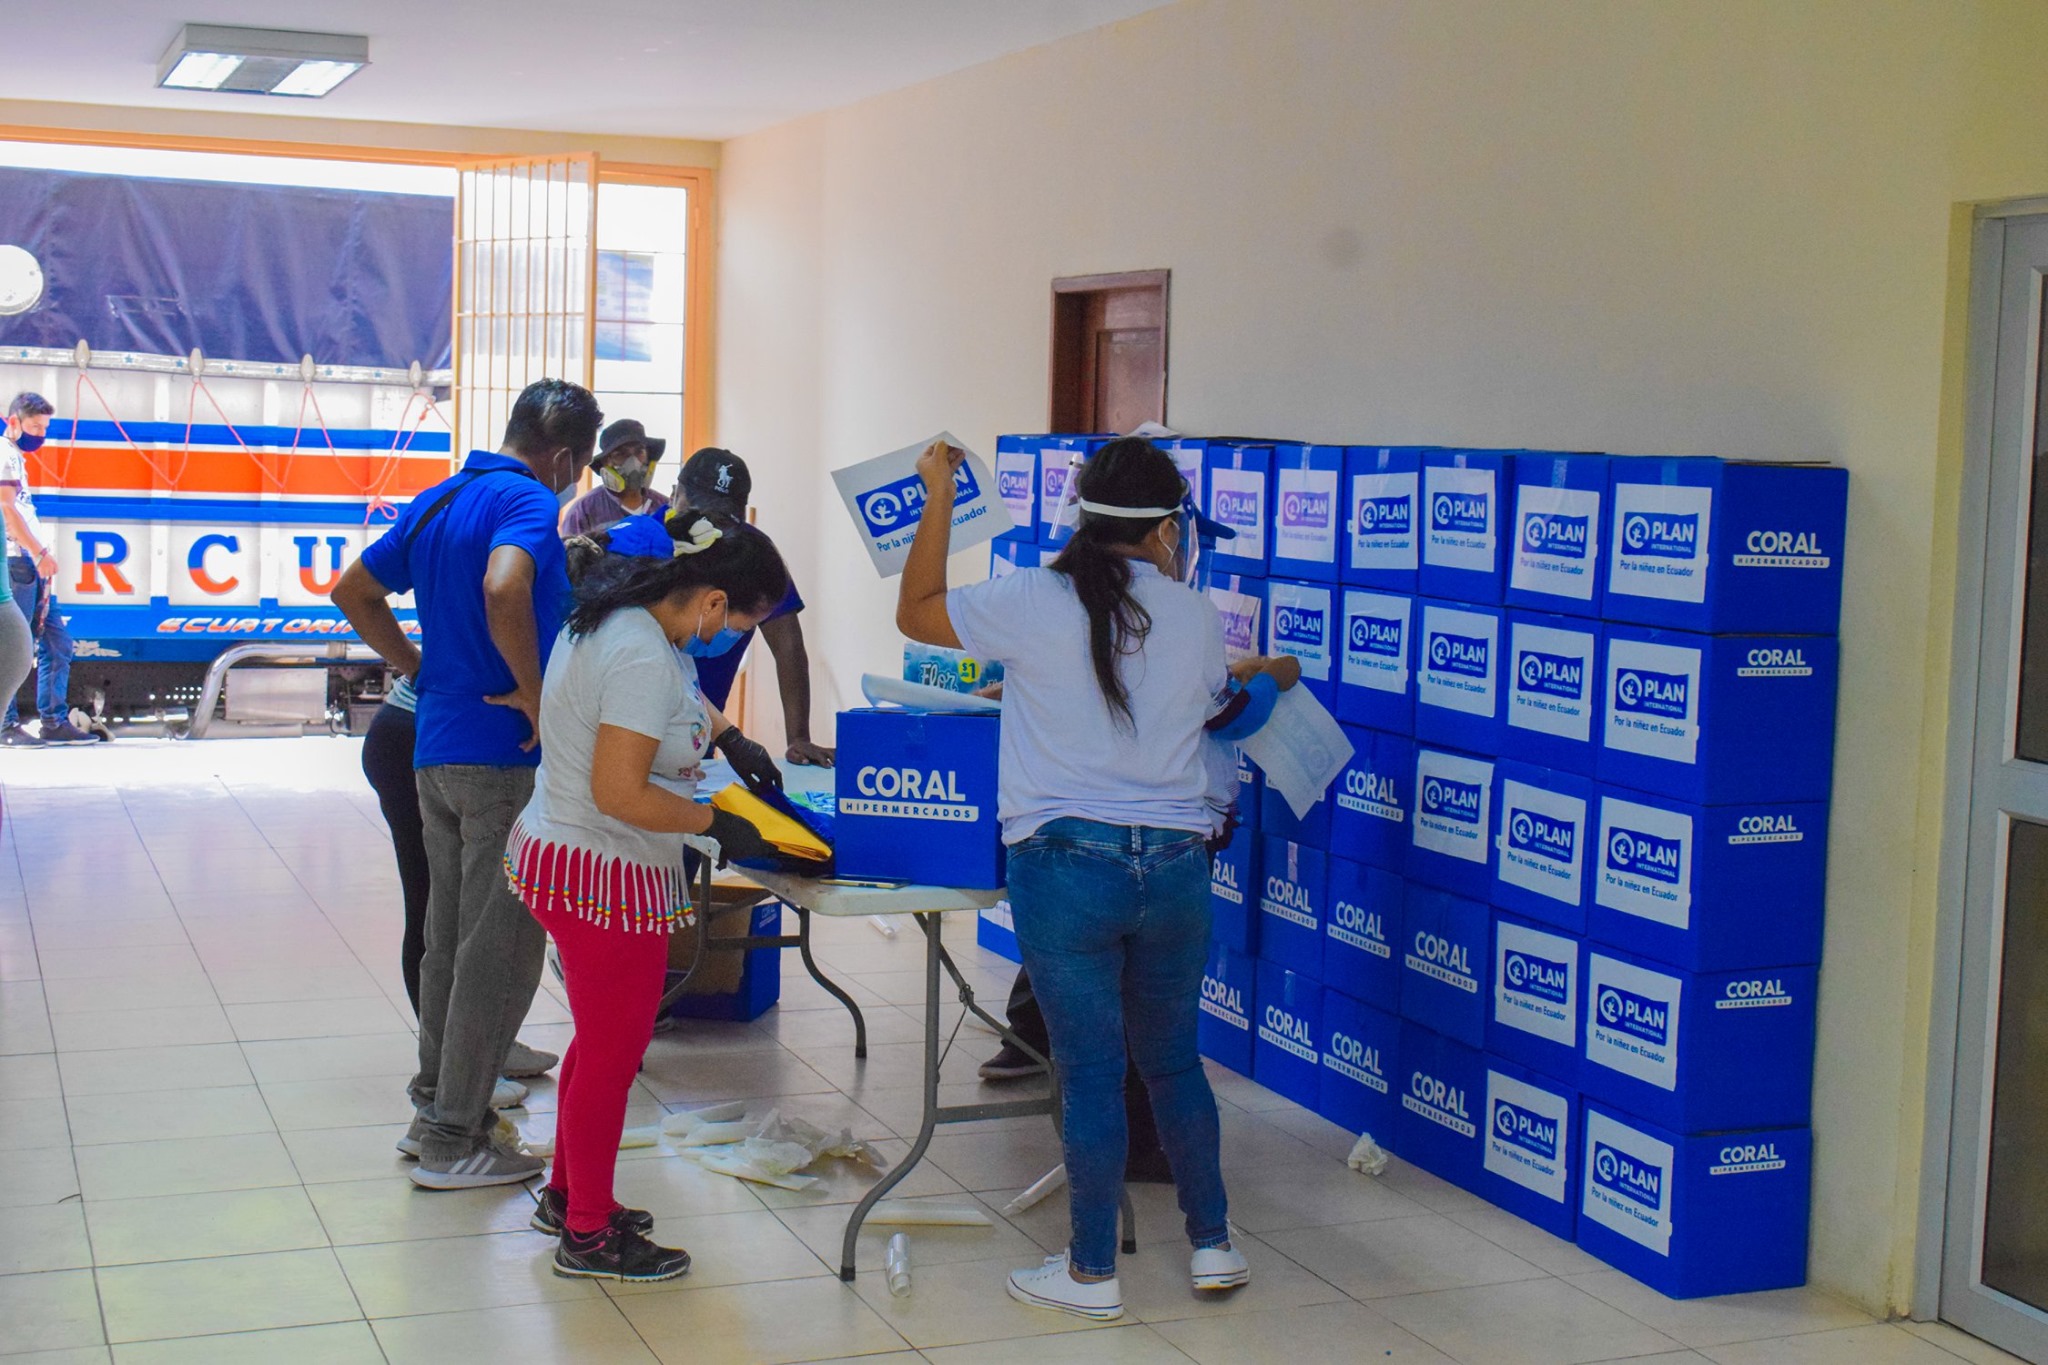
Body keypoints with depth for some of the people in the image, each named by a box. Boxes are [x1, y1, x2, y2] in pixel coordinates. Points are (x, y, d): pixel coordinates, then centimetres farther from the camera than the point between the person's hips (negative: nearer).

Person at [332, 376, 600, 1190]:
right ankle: (454, 1139, 4)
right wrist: (536, 695, -23)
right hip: (505, 756, -9)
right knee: (501, 947, -1)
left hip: (437, 750, 9)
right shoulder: (529, 502, -14)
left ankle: (436, 1104, 27)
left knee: (449, 935, 18)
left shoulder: (438, 502, 13)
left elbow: (354, 592, 20)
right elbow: (504, 590, -34)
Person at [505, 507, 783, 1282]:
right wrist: (717, 826, -19)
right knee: (613, 1052, 3)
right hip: (605, 877, -11)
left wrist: (726, 734, 16)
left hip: (556, 855, 11)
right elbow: (619, 793, -28)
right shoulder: (643, 657, -26)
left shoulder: (617, 621, 6)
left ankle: (568, 1195, 38)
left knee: (605, 1039, 23)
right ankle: (589, 1237, 17)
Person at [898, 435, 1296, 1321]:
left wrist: (938, 497, 14)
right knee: (1173, 1059, 19)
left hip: (1067, 863, -3)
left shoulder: (1034, 604, -9)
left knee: (1090, 1073, 6)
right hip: (1175, 864, 3)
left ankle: (1093, 1274, 17)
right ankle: (1213, 1245, 28)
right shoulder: (1194, 618, 0)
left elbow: (915, 612, 6)